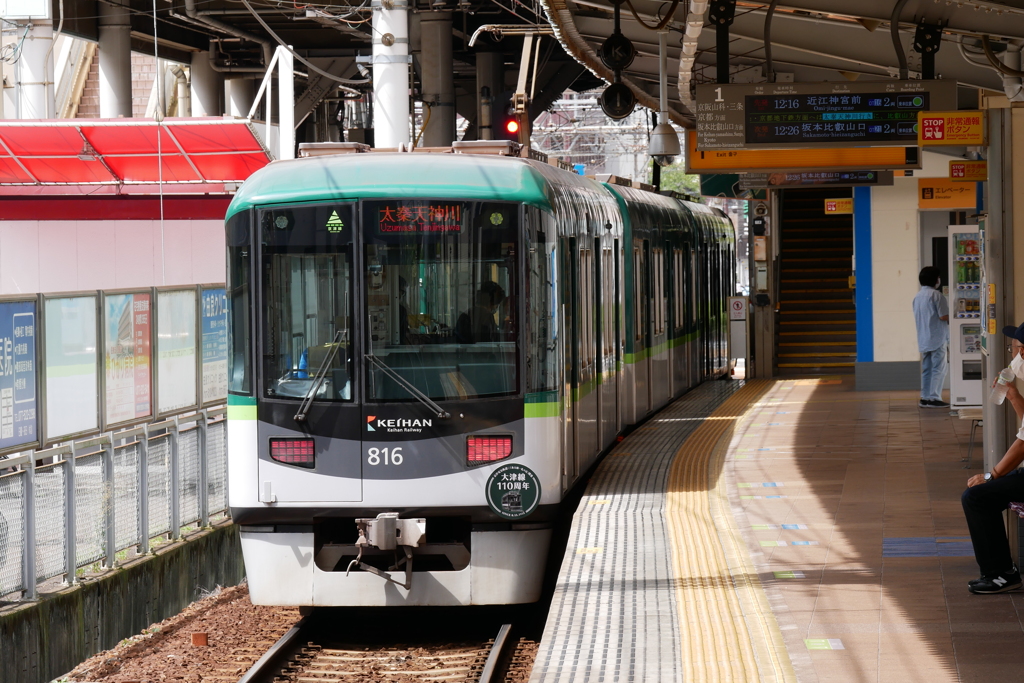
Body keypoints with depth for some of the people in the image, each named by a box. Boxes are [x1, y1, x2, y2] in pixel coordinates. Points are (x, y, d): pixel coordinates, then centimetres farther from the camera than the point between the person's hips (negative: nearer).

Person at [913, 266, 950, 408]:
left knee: (926, 369, 13)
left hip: (923, 339, 8)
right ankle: (934, 398, -8)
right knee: (938, 368, -4)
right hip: (937, 337, -8)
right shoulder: (936, 295, -13)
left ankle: (925, 398, 13)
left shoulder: (918, 296, 12)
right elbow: (944, 316, -19)